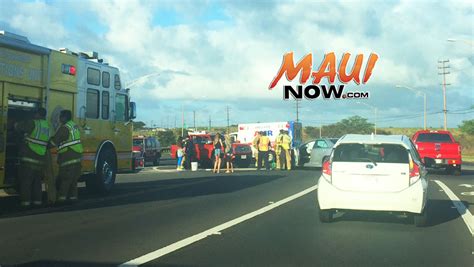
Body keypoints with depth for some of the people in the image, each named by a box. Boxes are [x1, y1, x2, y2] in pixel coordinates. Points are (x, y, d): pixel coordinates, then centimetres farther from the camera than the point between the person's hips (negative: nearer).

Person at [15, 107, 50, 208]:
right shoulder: (47, 126, 9)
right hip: (41, 160, 5)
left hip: (29, 158, -5)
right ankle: (37, 200, 15)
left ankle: (25, 200, -1)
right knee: (37, 181, 16)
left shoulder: (33, 123, -8)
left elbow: (18, 127, -3)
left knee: (25, 180, 1)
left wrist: (16, 124, 21)